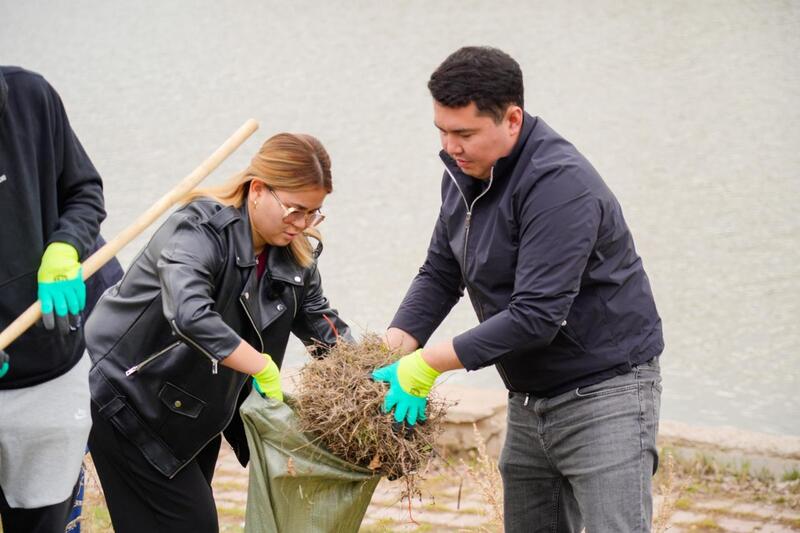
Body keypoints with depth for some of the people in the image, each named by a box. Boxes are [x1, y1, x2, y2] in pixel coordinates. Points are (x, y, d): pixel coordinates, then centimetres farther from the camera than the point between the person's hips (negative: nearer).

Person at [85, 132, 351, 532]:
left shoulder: (293, 253, -3)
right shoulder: (198, 232, -27)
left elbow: (320, 321, 7)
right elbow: (189, 316, -43)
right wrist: (263, 367, -41)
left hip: (197, 407, 8)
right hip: (126, 397, -8)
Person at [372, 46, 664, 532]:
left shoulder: (559, 183, -25)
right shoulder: (463, 173, 3)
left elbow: (536, 316, -29)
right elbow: (440, 274, 10)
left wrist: (427, 364, -25)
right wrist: (392, 349, -5)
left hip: (605, 392, -8)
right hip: (530, 398, 9)